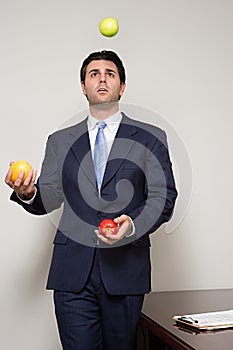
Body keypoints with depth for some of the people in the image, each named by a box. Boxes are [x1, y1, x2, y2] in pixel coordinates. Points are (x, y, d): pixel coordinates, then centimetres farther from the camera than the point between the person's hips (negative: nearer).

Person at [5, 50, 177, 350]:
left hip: (125, 267, -1)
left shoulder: (149, 138, 7)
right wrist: (27, 193, -15)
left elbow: (163, 198, 0)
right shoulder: (59, 141, 15)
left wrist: (133, 225, -18)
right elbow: (50, 196, 8)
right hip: (73, 270, 1)